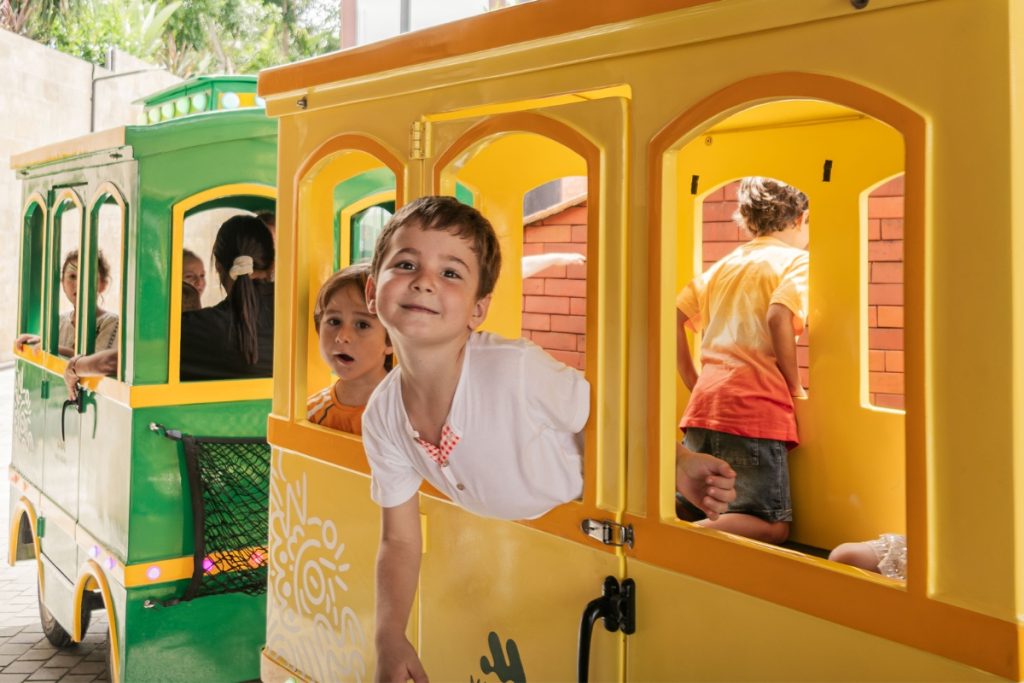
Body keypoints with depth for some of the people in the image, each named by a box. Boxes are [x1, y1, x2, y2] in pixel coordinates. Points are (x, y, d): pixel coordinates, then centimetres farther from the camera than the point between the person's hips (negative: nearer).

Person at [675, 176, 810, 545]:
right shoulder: (796, 260, 3)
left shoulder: (725, 264, 21)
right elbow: (778, 316, -16)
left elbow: (673, 315, 16)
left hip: (703, 404, 6)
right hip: (755, 407, -6)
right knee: (772, 528, -1)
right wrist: (796, 388, -5)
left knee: (688, 509, 18)